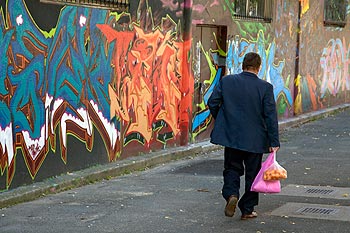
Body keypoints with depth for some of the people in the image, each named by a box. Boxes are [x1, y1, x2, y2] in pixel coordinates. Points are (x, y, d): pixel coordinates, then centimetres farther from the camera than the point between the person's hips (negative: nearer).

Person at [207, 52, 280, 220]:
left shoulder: (226, 81, -3)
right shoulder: (265, 87, -9)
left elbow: (212, 103, 0)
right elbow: (271, 116, -10)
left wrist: (221, 121, 18)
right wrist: (274, 142, -7)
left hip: (231, 136, 1)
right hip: (255, 139, -1)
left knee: (232, 169, 15)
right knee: (252, 173, 11)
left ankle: (231, 194, -11)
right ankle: (247, 210, 16)